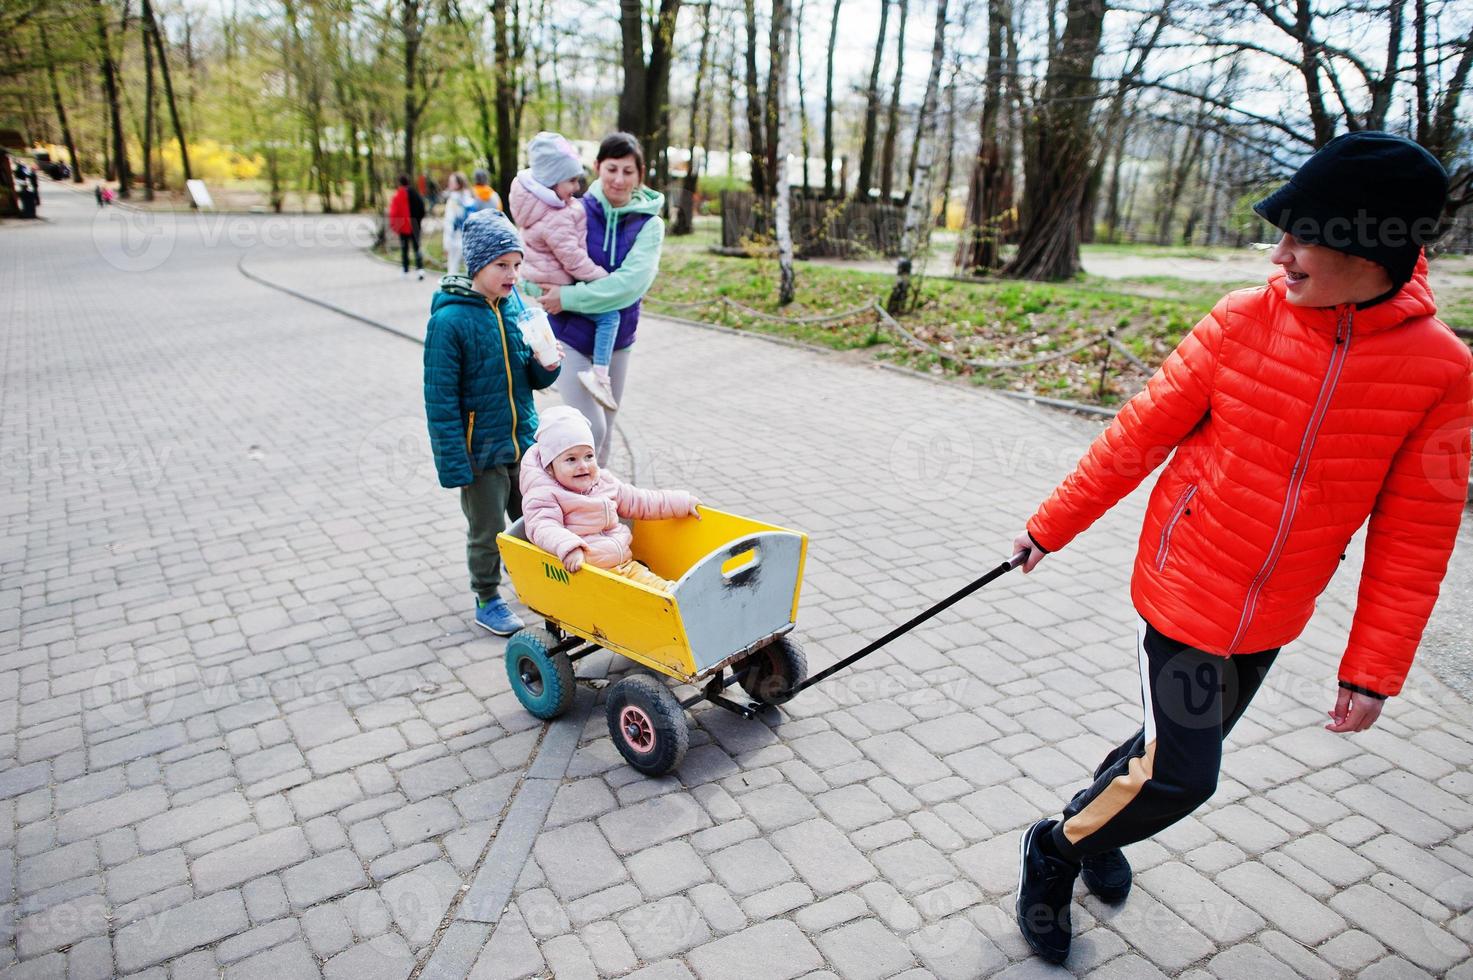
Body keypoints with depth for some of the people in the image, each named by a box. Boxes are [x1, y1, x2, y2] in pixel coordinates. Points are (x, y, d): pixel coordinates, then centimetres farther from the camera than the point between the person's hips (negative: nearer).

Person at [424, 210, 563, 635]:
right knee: (487, 532, 10)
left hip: (525, 442, 5)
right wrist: (454, 464, -17)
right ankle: (487, 601, 31)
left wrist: (547, 365, -15)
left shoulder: (517, 306, 0)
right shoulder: (449, 319, -16)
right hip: (481, 451, -5)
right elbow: (440, 400, -15)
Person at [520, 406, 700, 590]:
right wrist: (568, 547, -42)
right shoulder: (545, 496, -4)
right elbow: (543, 528, -22)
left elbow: (641, 502, 26)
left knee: (661, 588, -16)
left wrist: (683, 503, 26)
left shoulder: (604, 482, 16)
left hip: (625, 565, 7)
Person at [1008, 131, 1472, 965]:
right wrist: (1053, 525, 0)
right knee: (1181, 776, -2)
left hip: (1273, 618, 3)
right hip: (1187, 590, -2)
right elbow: (1141, 433, -5)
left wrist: (1374, 669, -2)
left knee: (1184, 745, 19)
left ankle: (1094, 817, 47)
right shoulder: (1244, 320, -11)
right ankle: (1056, 850, 23)